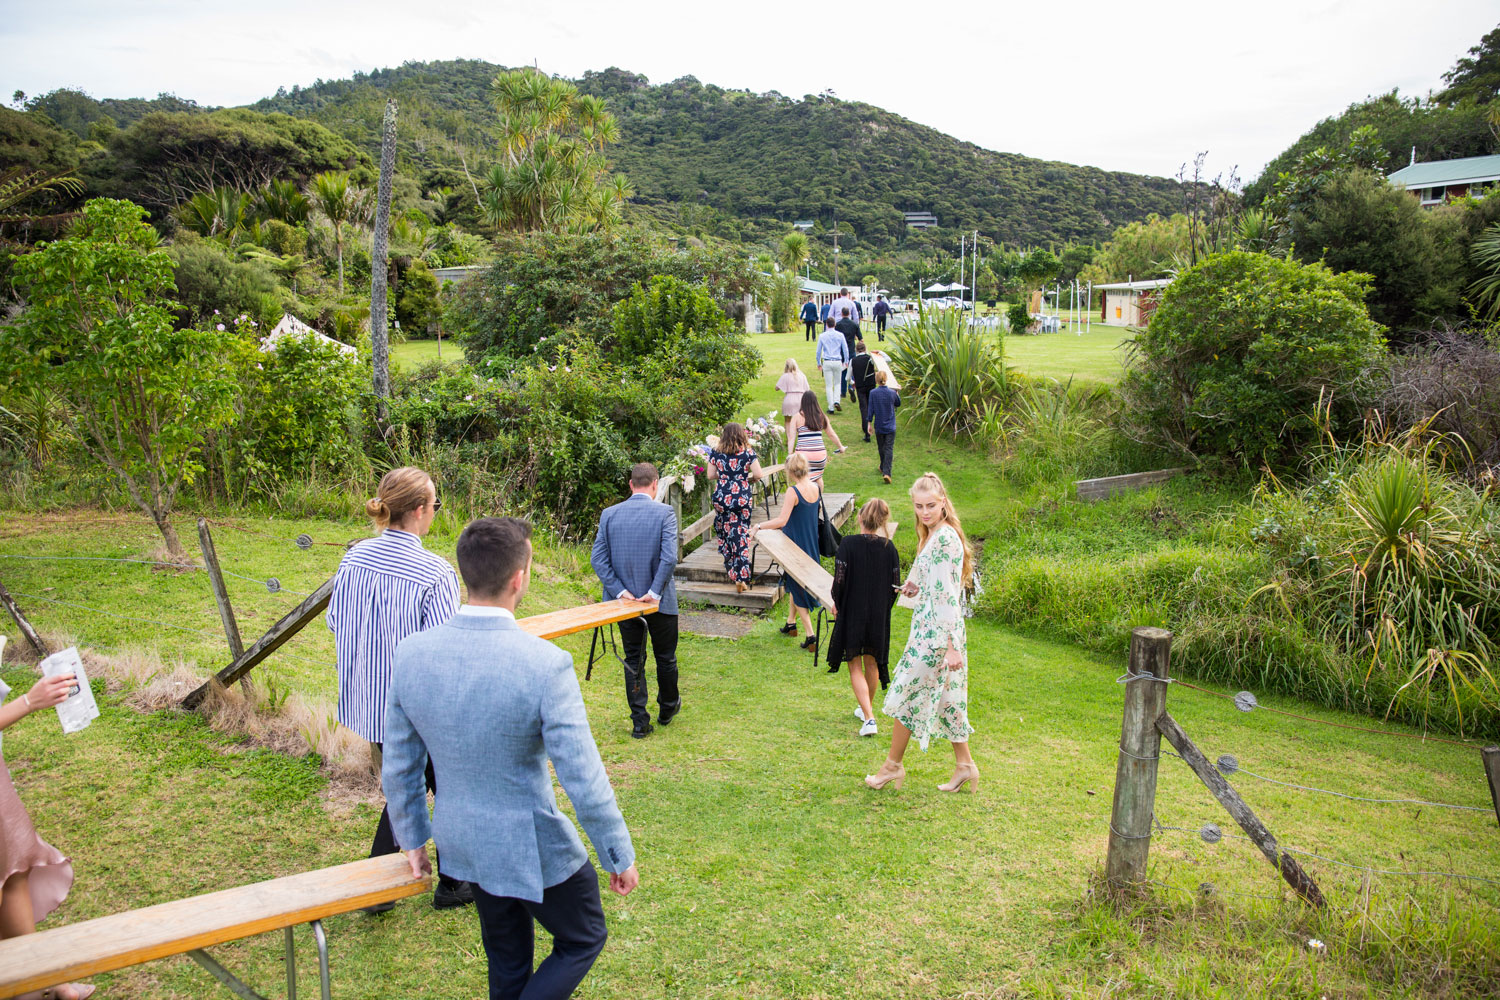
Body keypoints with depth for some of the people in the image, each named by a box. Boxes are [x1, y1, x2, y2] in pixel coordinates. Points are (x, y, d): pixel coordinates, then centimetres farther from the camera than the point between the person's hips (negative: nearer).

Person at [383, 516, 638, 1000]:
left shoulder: (412, 652, -13)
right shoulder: (545, 664, -29)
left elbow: (398, 765, -1)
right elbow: (585, 782, -24)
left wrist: (412, 837, 15)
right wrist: (620, 855, -8)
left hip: (462, 843, 6)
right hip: (534, 849, -5)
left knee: (507, 959, 28)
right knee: (582, 940, 22)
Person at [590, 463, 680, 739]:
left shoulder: (609, 514, -1)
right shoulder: (664, 513, -11)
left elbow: (598, 559, -5)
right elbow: (669, 557, -20)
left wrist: (619, 590, -5)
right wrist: (655, 591, -13)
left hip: (625, 600, 2)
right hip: (659, 601, -2)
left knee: (633, 660, 11)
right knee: (665, 657, 17)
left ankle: (640, 722, 12)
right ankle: (667, 708, 36)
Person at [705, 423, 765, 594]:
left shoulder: (715, 453, 0)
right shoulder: (747, 453, -4)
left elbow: (710, 476, 4)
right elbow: (758, 474, -9)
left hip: (722, 498, 1)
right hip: (743, 498, -1)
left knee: (725, 533, 15)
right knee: (742, 535, 3)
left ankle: (732, 572, 21)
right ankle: (741, 577, -2)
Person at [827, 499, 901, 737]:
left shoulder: (848, 543, -13)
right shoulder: (888, 547, -3)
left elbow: (840, 579, -14)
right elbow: (895, 585, -1)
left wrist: (836, 604, 3)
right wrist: (883, 607, 15)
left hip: (852, 612, -4)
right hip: (879, 615, 4)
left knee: (855, 666, 3)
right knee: (872, 662, 20)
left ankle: (868, 718, -9)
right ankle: (866, 708, 37)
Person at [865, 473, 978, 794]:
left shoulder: (945, 538, -20)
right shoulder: (932, 534, 10)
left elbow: (948, 596, -23)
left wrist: (951, 646, -23)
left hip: (936, 630, -10)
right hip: (928, 626, 10)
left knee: (908, 694, 3)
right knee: (945, 696, 15)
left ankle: (893, 765, 17)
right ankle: (964, 765, 24)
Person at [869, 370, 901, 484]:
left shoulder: (873, 393, -10)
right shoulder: (892, 392, -8)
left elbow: (871, 409, -8)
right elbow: (898, 403, 11)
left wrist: (869, 423, 0)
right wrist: (897, 392, 21)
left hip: (878, 426, 1)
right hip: (890, 426, -1)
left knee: (881, 448, 19)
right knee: (889, 449, -2)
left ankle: (883, 468, 36)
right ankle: (886, 472, -15)